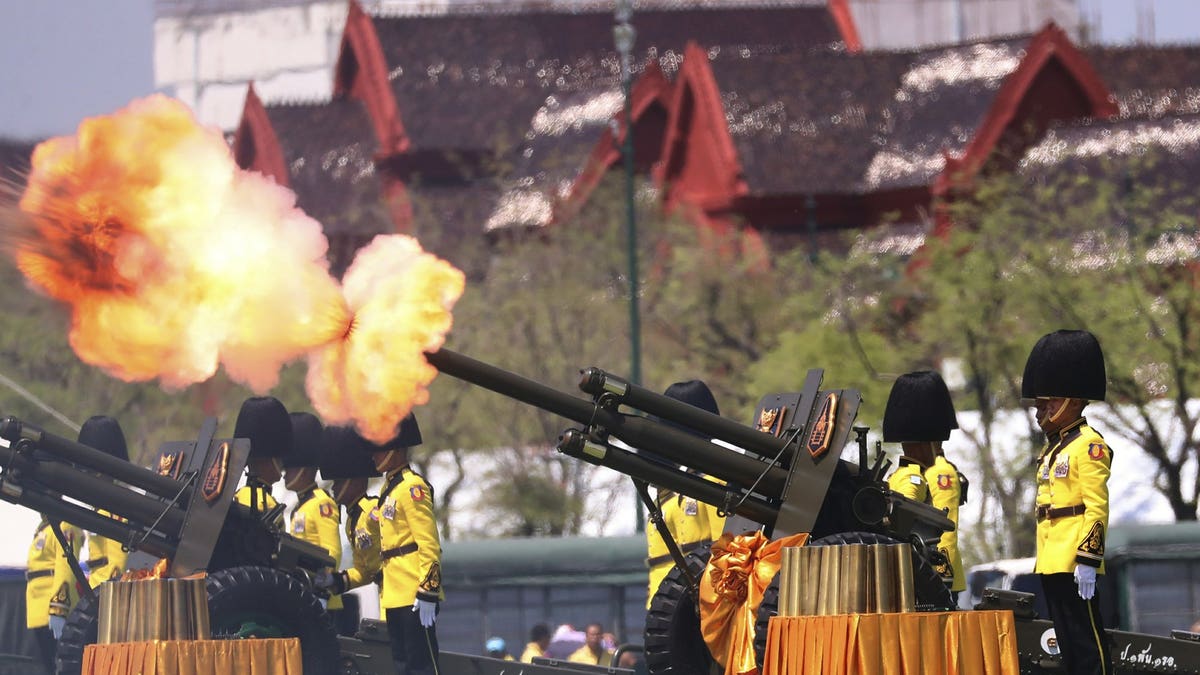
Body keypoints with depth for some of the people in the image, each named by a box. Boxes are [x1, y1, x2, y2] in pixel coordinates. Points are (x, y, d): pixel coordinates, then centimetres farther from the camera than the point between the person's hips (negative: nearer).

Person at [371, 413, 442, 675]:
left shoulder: (412, 487, -11)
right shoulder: (391, 488, 18)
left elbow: (429, 544, -17)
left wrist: (428, 591, -21)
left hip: (414, 596, -10)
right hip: (395, 598, 10)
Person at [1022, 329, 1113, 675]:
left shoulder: (1089, 445, -9)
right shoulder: (1052, 448, 19)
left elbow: (1097, 508, -16)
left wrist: (1088, 559, -21)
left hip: (1073, 564, -9)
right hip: (1051, 564, 9)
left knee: (1088, 643, -8)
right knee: (1067, 643, 10)